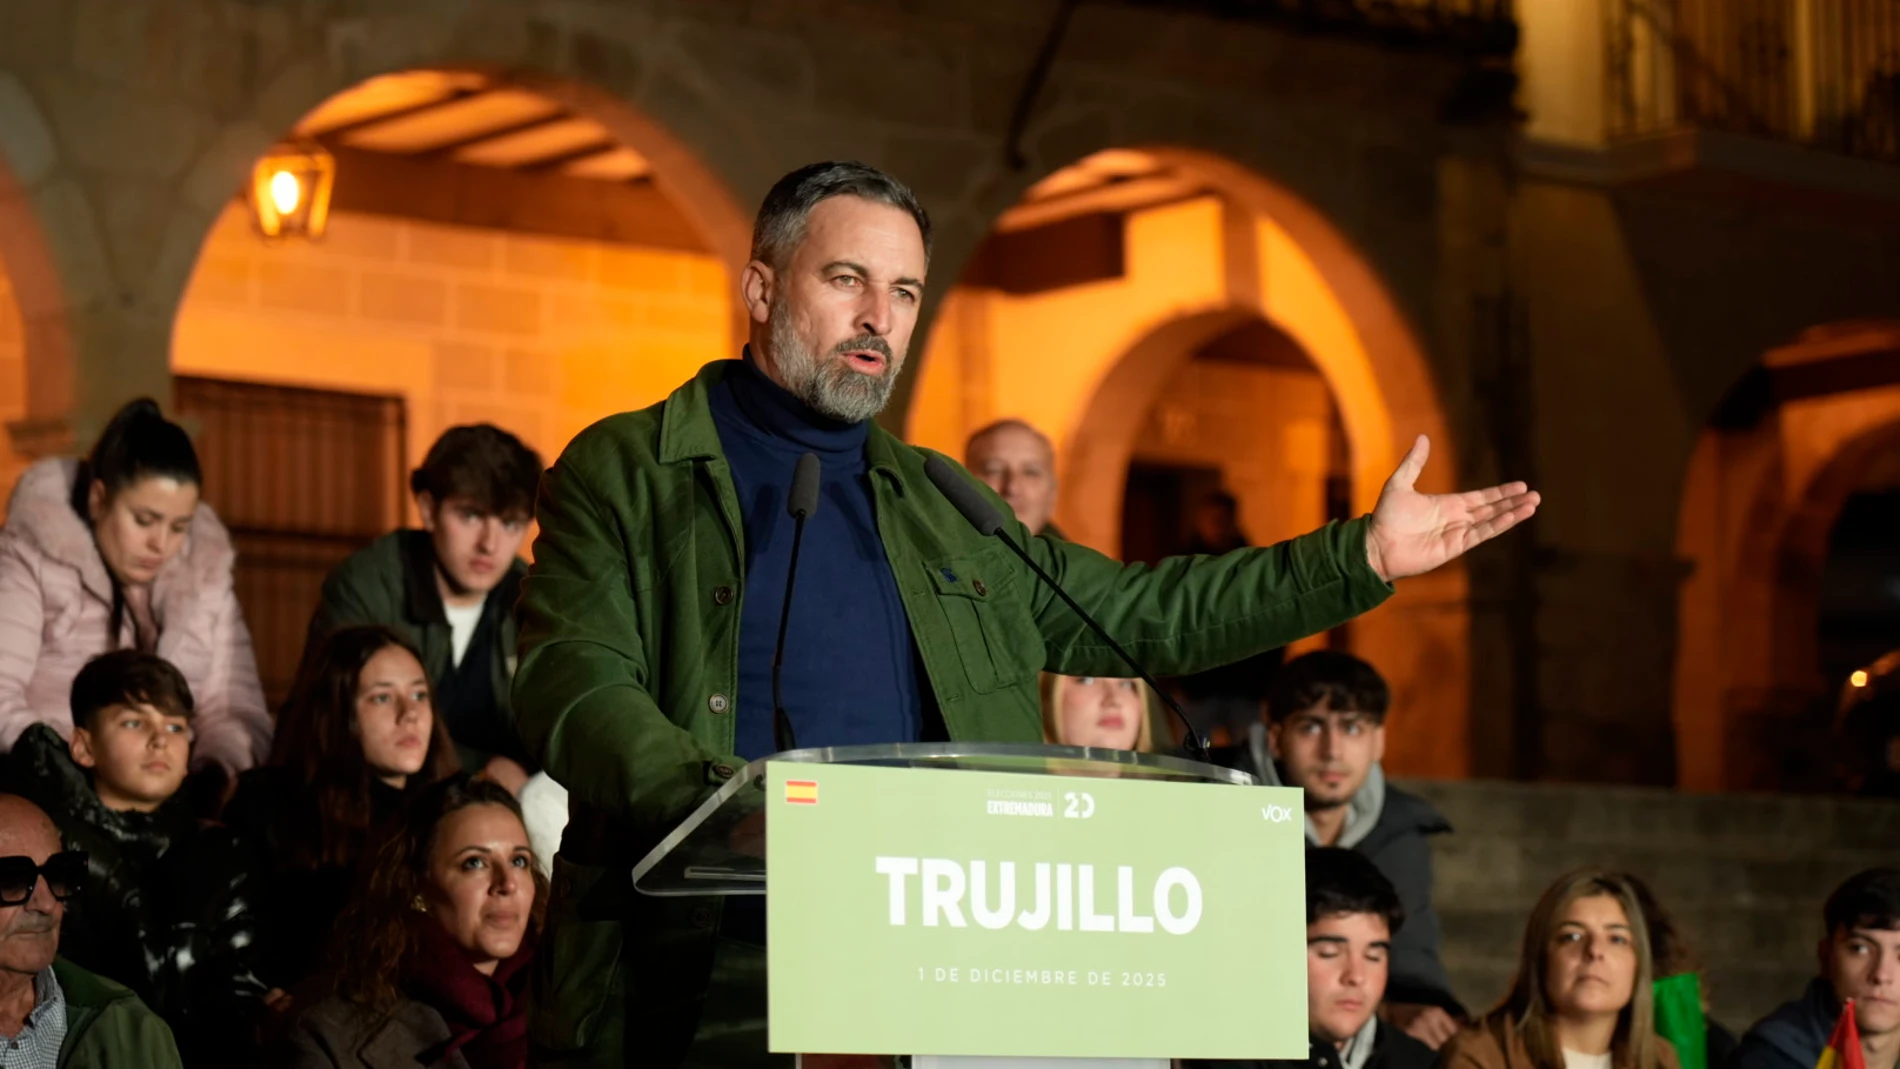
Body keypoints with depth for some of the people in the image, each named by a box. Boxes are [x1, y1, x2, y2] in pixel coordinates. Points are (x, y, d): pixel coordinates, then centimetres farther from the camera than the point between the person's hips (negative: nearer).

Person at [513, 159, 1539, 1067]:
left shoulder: (942, 506, 23)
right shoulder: (624, 474, 5)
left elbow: (1142, 615, 29)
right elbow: (570, 684, -8)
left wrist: (1365, 556, 24)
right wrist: (722, 797, -26)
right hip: (718, 983, -4)